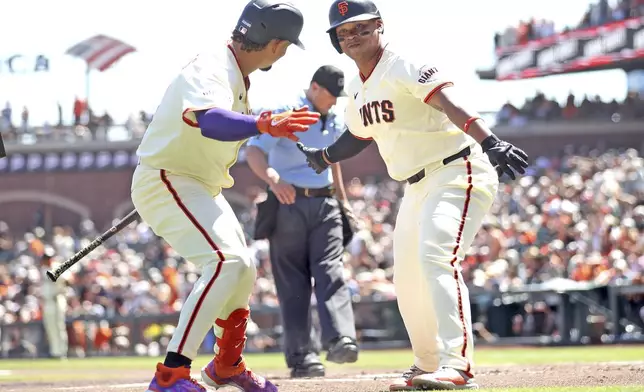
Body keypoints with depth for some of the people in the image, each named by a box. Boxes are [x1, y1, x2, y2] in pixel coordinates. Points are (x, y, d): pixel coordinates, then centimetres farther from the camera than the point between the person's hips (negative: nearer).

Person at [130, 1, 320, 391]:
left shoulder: (237, 73, 5)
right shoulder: (212, 70, -26)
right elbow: (209, 119, -48)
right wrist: (262, 126, -64)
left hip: (201, 187, 11)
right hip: (167, 181, -11)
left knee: (243, 270, 21)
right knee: (226, 261, -27)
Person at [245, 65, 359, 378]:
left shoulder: (335, 120, 11)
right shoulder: (285, 114, -10)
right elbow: (254, 151, -22)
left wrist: (343, 200, 24)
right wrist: (273, 178, -40)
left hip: (325, 204, 5)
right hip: (289, 204, -5)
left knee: (331, 272, -10)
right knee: (293, 282, -3)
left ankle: (340, 340, -22)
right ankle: (301, 355, -4)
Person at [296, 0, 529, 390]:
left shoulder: (405, 67, -17)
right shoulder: (357, 90, 10)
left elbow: (450, 102, -34)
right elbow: (359, 135, 32)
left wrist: (490, 142, -48)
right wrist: (324, 156, 23)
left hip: (458, 173, -10)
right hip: (418, 186, 10)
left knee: (436, 256, -27)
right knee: (407, 280, 14)